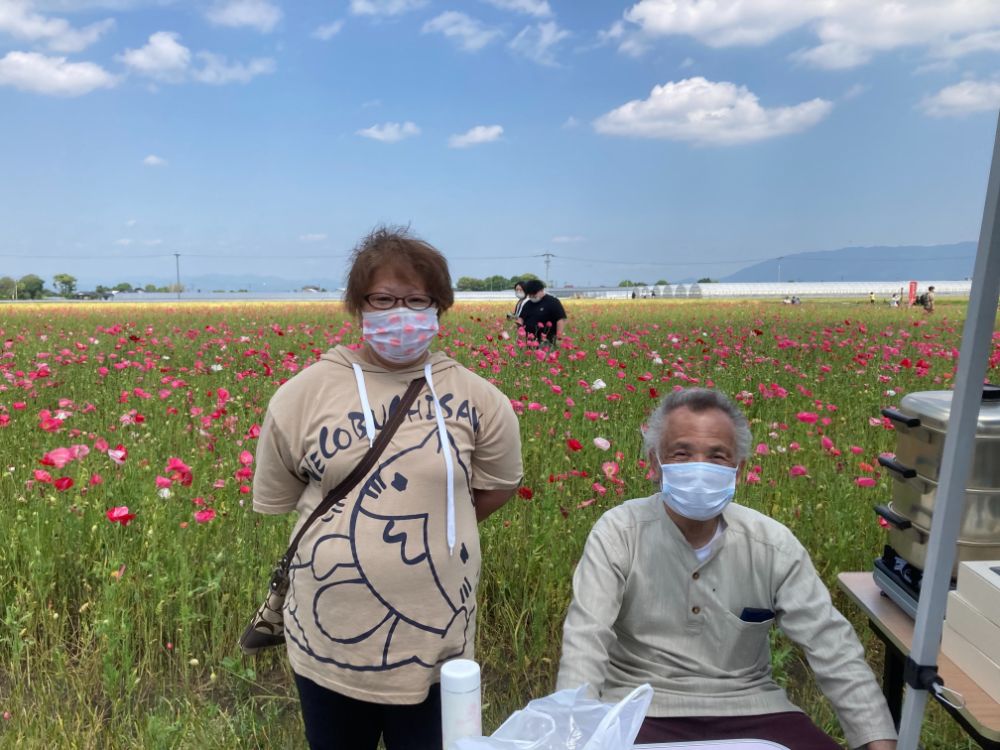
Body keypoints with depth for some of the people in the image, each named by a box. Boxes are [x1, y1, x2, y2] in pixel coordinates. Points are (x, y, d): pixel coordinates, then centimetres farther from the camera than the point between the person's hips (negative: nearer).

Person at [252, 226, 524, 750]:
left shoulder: (475, 398, -6)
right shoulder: (305, 393, -7)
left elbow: (498, 486, 7)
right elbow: (275, 499, 4)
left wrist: (429, 528, 2)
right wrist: (351, 535, -1)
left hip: (435, 641, 0)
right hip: (329, 639, 1)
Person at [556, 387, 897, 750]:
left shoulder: (774, 544, -5)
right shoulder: (617, 533, -13)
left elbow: (832, 646, -3)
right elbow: (586, 640, -18)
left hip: (749, 708, 4)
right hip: (642, 708, -3)